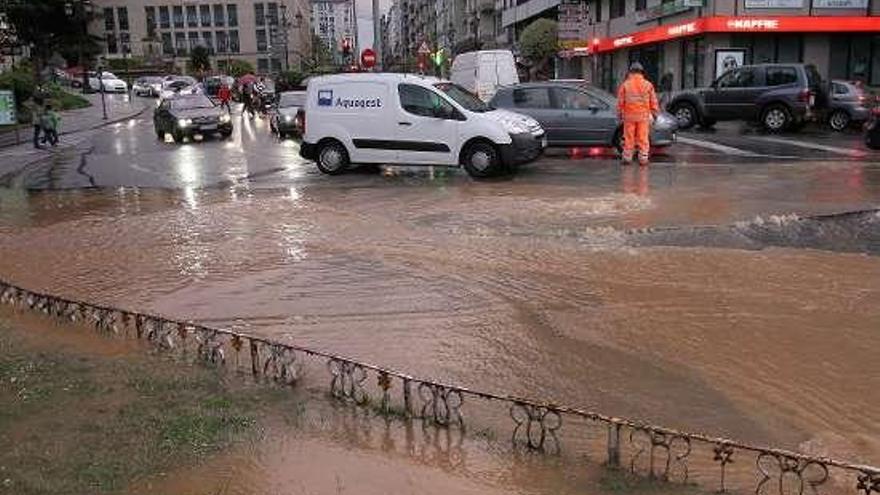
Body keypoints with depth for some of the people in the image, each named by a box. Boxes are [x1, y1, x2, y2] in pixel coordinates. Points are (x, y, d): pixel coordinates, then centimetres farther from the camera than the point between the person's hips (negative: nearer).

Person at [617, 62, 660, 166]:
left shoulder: (625, 84, -1)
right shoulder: (648, 84, 2)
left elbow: (620, 102, 1)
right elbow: (653, 102, 4)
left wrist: (620, 114, 10)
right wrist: (655, 113, 12)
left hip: (629, 116, 0)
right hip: (643, 116, 0)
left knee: (629, 138, 6)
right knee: (643, 138, 4)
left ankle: (627, 158, 9)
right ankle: (643, 159, 4)